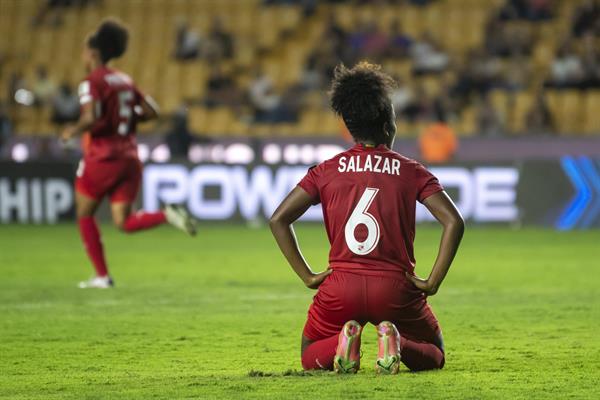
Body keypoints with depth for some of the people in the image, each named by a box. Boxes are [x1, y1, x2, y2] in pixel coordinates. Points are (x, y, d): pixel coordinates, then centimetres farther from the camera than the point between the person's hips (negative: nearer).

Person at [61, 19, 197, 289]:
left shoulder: (92, 82, -10)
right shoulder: (125, 81, 12)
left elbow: (91, 119, -24)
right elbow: (151, 111, 13)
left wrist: (73, 131, -6)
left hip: (102, 158, -6)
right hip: (129, 158, 6)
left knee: (85, 215, 12)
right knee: (124, 222, 5)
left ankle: (102, 276, 10)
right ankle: (168, 215, -20)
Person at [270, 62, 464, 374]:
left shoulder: (327, 171, 6)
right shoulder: (411, 171, 3)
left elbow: (278, 219, 0)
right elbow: (454, 222, -8)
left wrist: (307, 276, 4)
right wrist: (432, 283, -4)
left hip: (340, 288, 1)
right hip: (396, 288, -1)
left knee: (310, 358, 25)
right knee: (433, 356, 22)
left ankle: (342, 343, -11)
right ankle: (396, 344, -13)